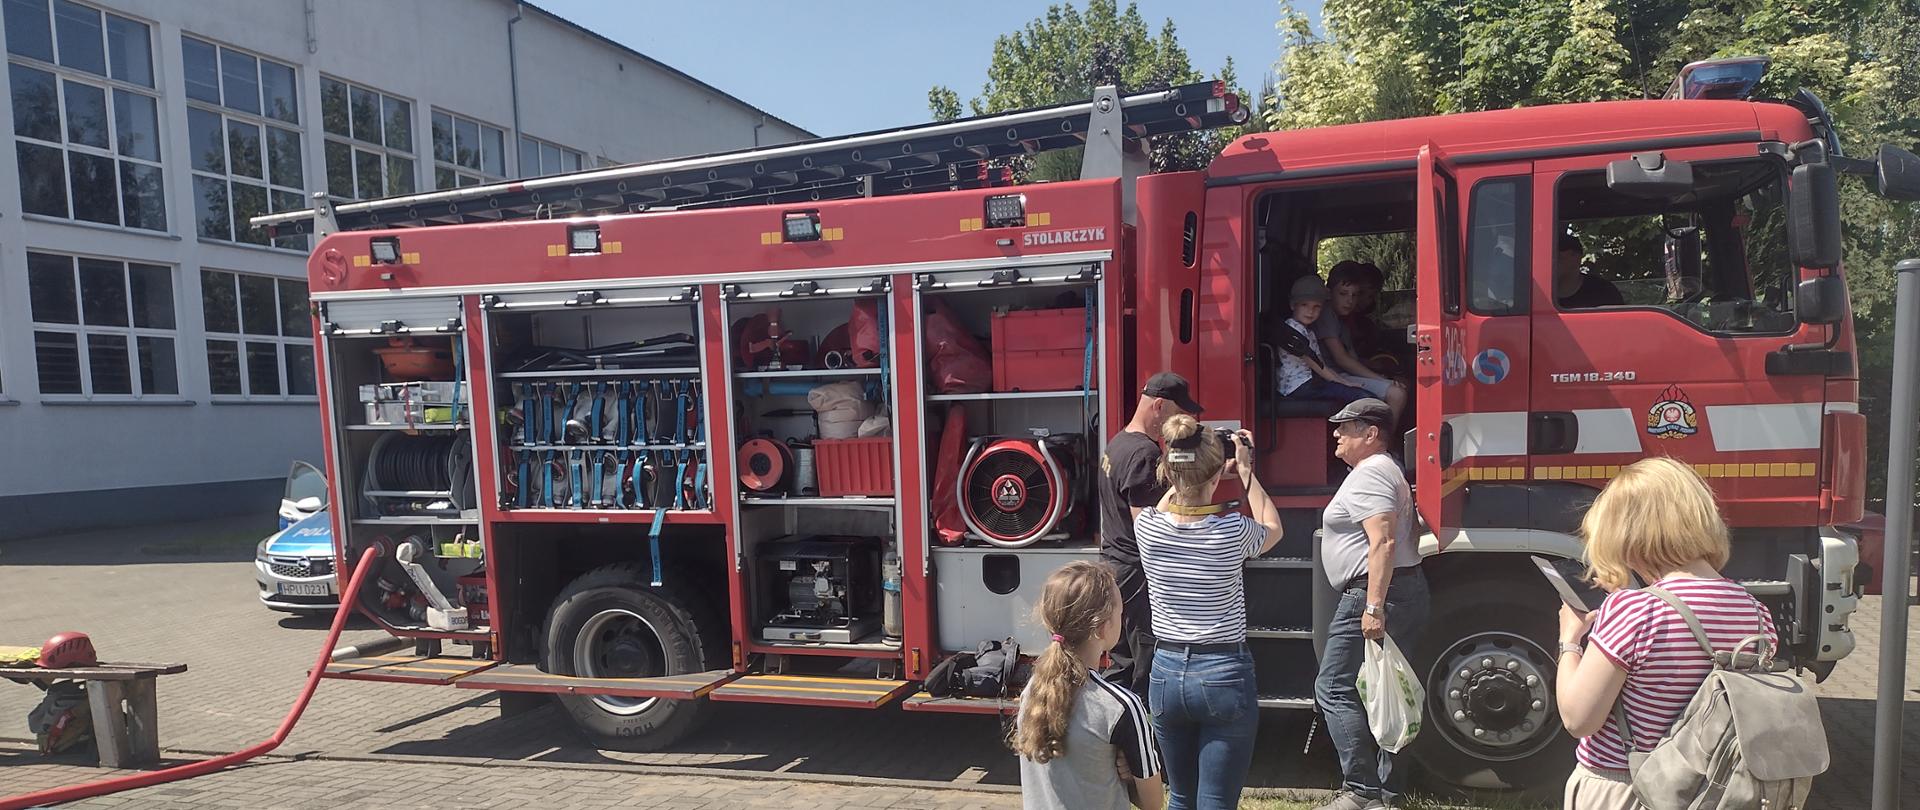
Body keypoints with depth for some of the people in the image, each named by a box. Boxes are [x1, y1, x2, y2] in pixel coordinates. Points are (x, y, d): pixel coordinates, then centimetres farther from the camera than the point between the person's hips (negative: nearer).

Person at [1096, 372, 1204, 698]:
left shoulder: (1118, 442, 12)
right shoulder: (1144, 453, -19)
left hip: (1114, 566, 10)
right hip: (1139, 573, -10)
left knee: (1123, 666, 17)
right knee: (1149, 673, -1)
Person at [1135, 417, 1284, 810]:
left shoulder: (1146, 526, -9)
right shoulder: (1233, 530, -16)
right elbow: (1272, 529, 9)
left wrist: (1188, 472, 21)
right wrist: (1246, 471, 14)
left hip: (1167, 671, 4)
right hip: (1224, 674, -3)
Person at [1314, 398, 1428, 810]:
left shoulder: (1369, 473, -14)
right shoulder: (1383, 469, 19)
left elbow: (1383, 541, -25)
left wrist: (1373, 607, -28)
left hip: (1372, 595, -11)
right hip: (1405, 591, 11)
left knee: (1335, 690, -6)